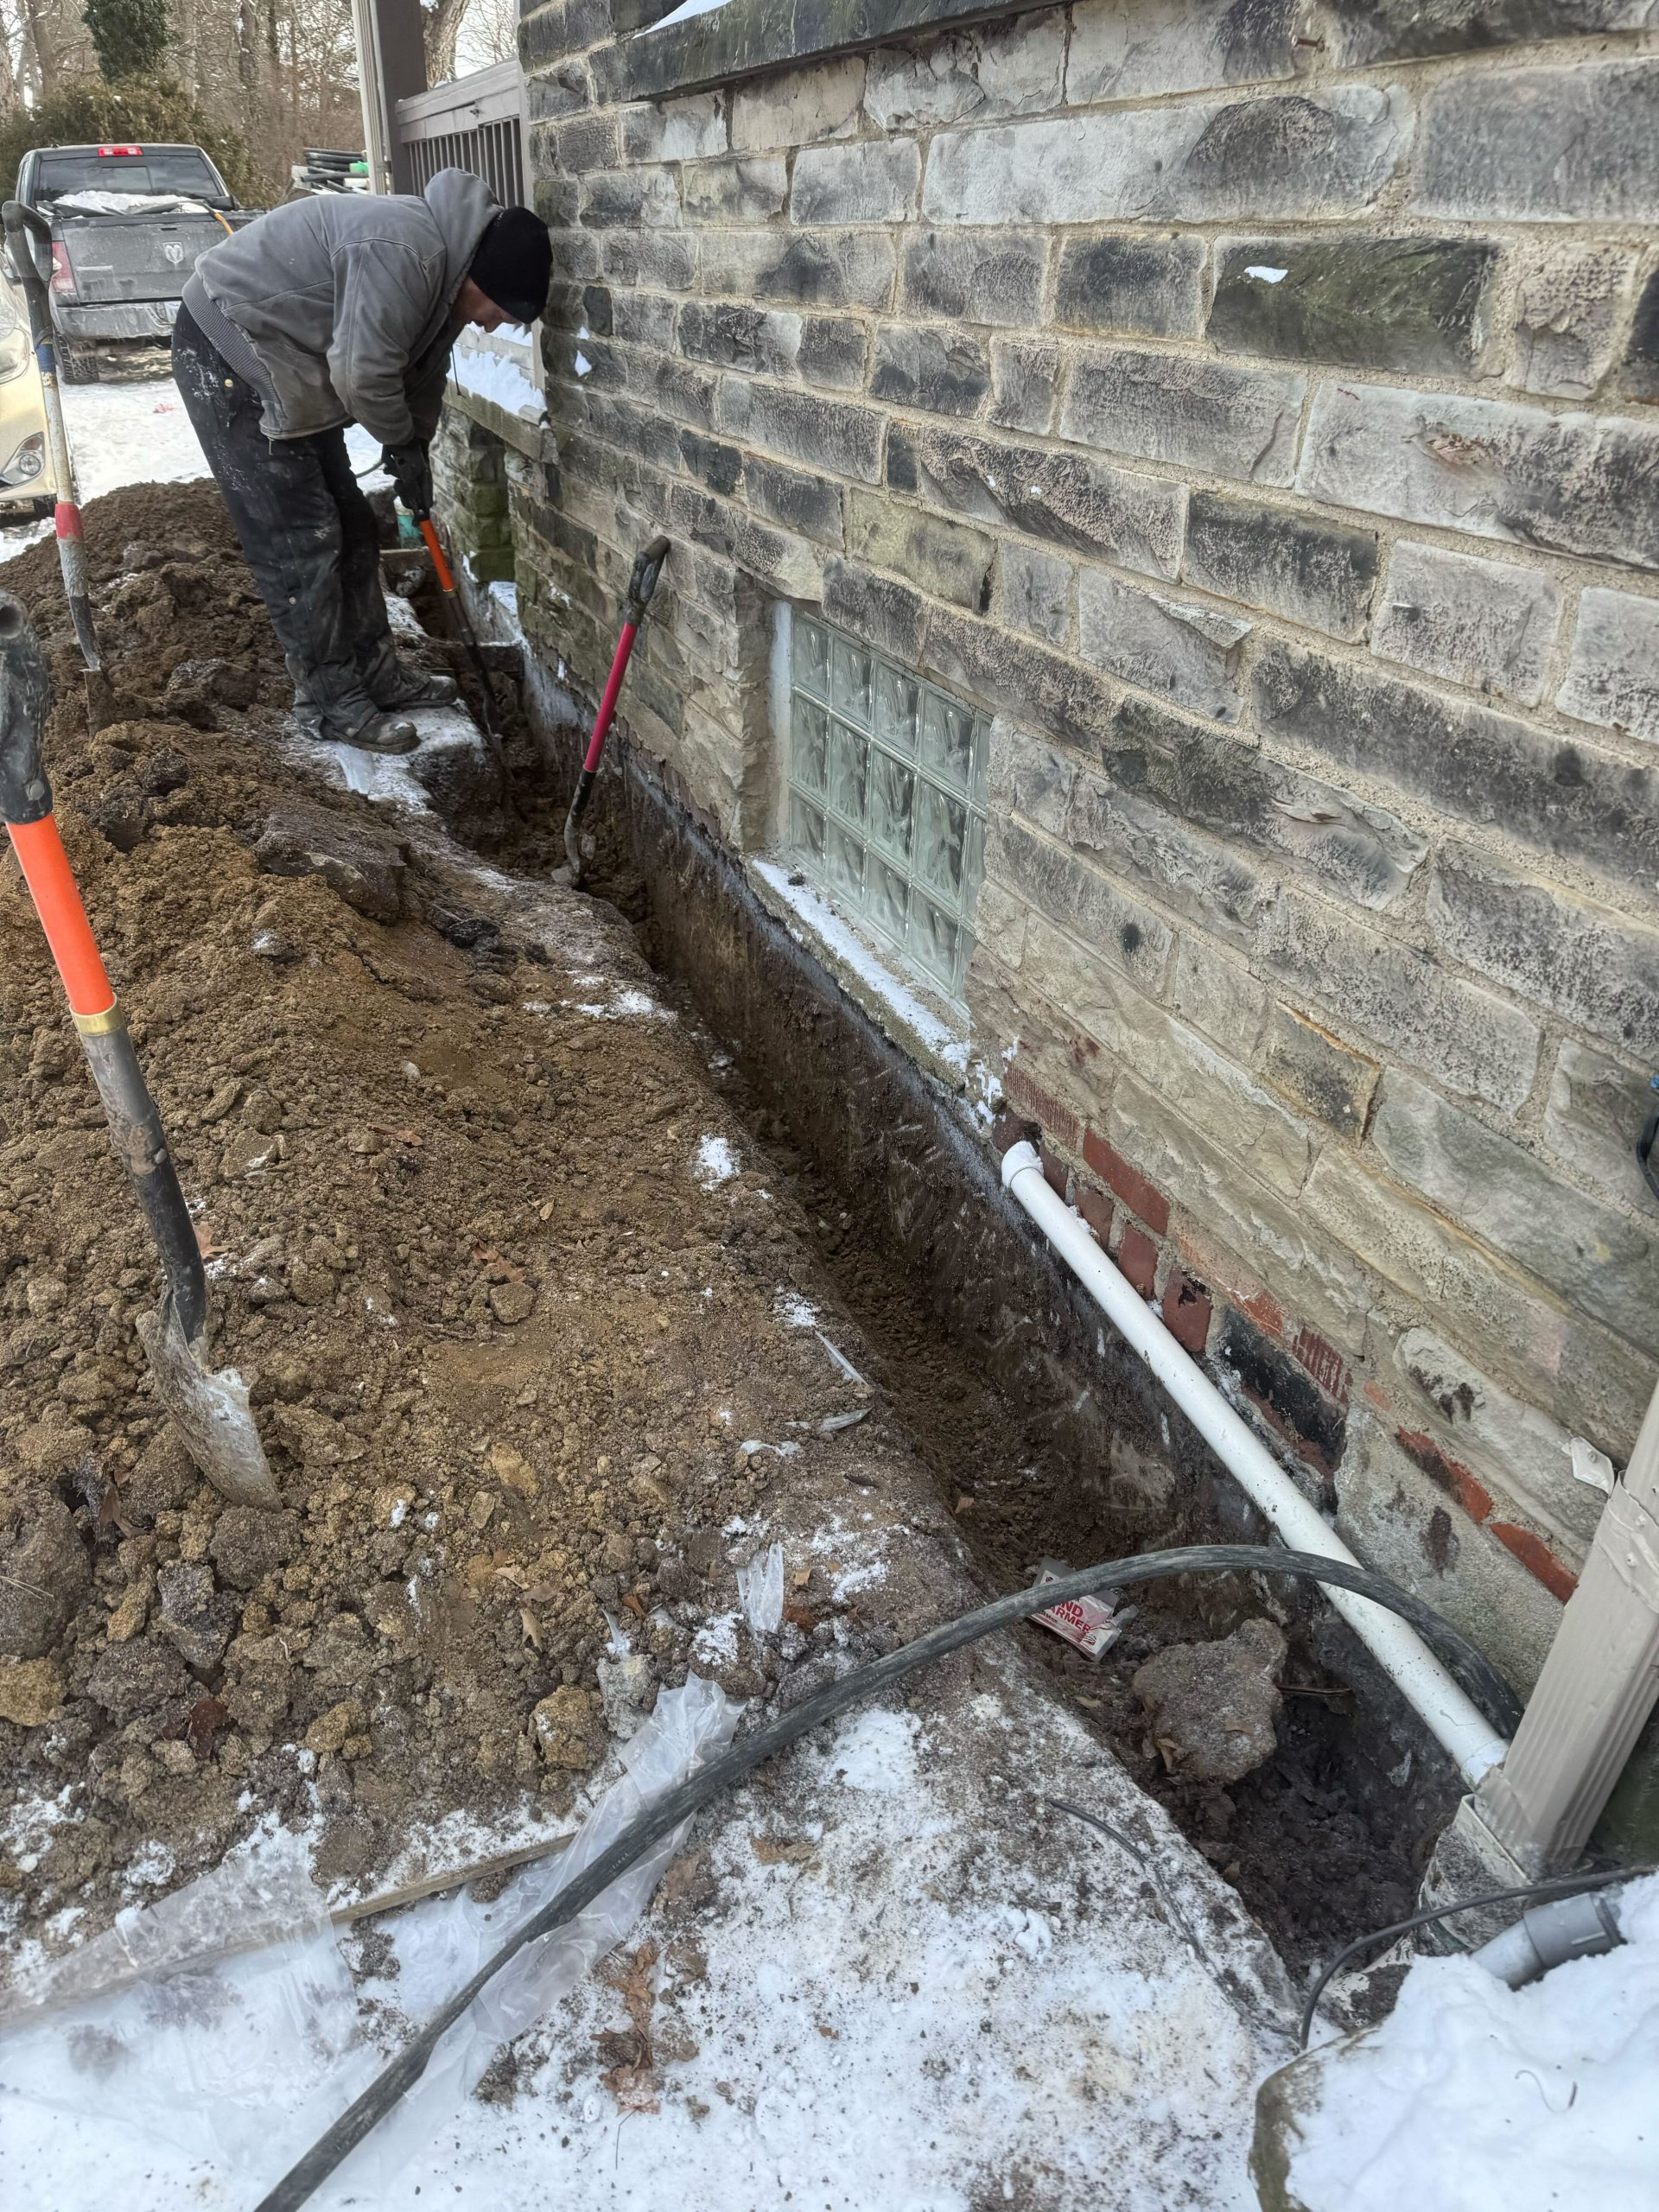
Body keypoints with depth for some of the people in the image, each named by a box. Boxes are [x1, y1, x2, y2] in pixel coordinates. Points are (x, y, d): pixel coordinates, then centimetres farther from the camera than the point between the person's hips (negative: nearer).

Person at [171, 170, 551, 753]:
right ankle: (330, 701, 0)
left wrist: (415, 453, 15)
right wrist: (403, 445, -10)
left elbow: (424, 370, 15)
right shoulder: (403, 252, -28)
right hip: (228, 351, -10)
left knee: (349, 524, 11)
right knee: (298, 537, -9)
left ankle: (376, 673, 21)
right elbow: (363, 374, -27)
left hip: (286, 362, 10)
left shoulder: (443, 269, 4)